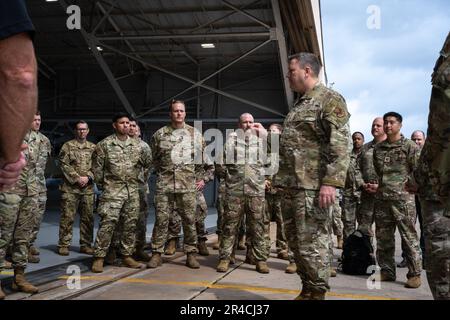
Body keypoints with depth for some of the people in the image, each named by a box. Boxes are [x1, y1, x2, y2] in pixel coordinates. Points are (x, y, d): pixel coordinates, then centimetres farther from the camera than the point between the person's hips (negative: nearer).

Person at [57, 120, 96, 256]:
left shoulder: (93, 147, 14)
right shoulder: (68, 146, 4)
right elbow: (63, 164, -4)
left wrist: (88, 177, -9)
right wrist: (77, 178, -12)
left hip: (88, 188, 3)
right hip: (70, 187, -3)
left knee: (88, 217, 6)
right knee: (67, 217, -2)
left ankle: (86, 245, 15)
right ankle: (63, 245, 6)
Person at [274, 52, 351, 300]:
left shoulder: (330, 99, -5)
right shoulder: (299, 105, 21)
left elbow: (341, 144, -15)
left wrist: (331, 182, -23)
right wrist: (282, 180, 21)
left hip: (313, 186, -9)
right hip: (291, 186, 9)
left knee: (312, 242, -5)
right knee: (295, 241, 13)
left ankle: (317, 293, 6)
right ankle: (307, 289, 24)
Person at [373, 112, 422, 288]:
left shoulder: (410, 146, 0)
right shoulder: (378, 148, 15)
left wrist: (411, 186, -6)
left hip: (403, 199, -5)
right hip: (381, 199, 5)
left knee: (409, 237, -4)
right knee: (383, 237, 9)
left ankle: (415, 274, 3)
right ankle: (387, 271, 19)